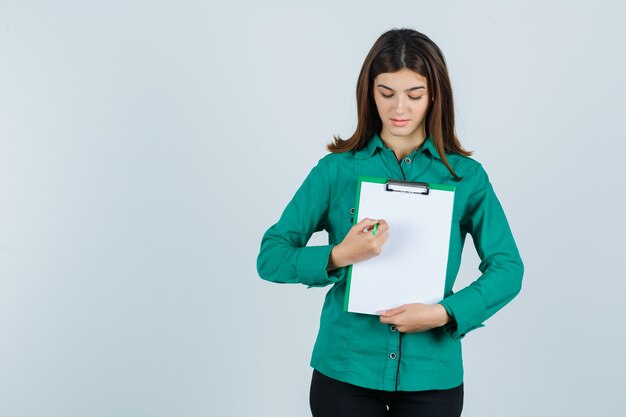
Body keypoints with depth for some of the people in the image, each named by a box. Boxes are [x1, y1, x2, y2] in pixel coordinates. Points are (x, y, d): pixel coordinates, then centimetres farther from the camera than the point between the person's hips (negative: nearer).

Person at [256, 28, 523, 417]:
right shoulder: (336, 169, -1)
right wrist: (338, 256, -20)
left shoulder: (466, 175, 0)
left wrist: (445, 313, -16)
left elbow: (507, 268, -1)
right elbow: (270, 256, -3)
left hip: (431, 373, 1)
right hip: (345, 370, 0)